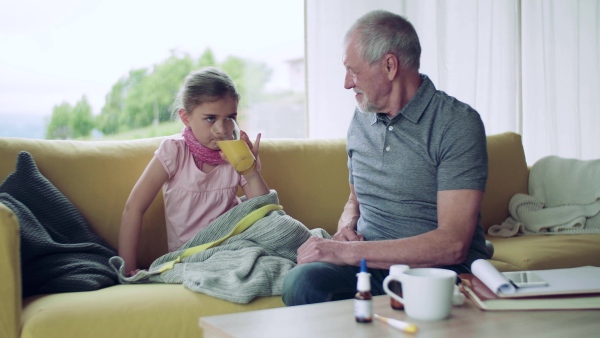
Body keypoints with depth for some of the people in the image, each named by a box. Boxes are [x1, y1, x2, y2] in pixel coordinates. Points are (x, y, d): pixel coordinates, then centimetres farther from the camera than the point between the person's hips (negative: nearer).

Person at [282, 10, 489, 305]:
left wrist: (347, 252, -19)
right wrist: (346, 229, 3)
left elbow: (452, 245, -18)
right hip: (370, 266, 4)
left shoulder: (458, 123, -9)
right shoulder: (362, 118, 14)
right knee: (302, 281, -28)